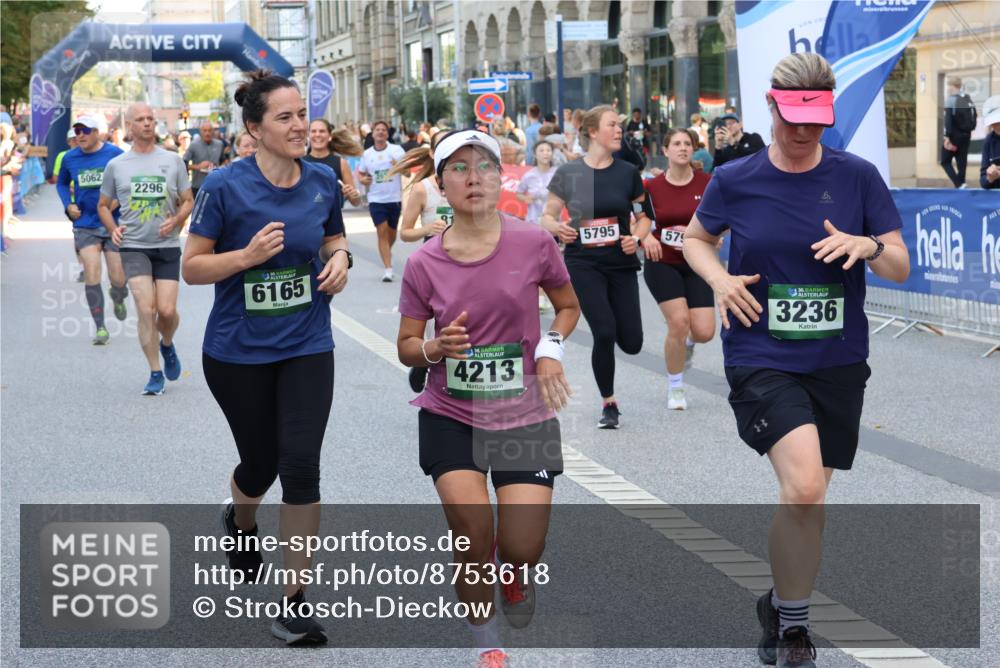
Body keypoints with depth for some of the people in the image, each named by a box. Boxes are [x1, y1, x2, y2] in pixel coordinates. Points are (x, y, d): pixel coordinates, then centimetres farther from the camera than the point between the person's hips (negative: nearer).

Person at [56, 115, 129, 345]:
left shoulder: (115, 154, -7)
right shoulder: (69, 158, 2)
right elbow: (62, 183, 19)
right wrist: (68, 205, 3)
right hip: (85, 226, 1)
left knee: (118, 278, 3)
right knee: (92, 275, -11)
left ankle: (118, 300, 40)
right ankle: (100, 328, -1)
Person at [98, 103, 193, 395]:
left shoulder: (173, 160, 5)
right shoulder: (116, 165, 6)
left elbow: (188, 201, 11)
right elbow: (103, 205, 16)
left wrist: (175, 221, -9)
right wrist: (113, 229, -3)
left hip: (167, 246, 0)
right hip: (134, 247, 0)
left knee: (167, 310, -7)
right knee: (146, 308, -12)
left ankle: (167, 345, 28)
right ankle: (155, 373, -1)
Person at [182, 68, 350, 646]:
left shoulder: (323, 182, -3)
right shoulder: (225, 187, -14)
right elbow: (192, 267, -9)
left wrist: (341, 258, -6)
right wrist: (247, 255, -25)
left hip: (307, 346, 2)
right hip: (238, 352, -2)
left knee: (300, 464, -10)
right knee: (261, 463, 13)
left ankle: (293, 601, -1)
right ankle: (241, 521, 52)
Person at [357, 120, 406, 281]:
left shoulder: (397, 150, -1)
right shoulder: (367, 154, 6)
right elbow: (360, 173, 20)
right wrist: (362, 179, -3)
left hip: (394, 198, 0)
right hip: (376, 199, 0)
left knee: (392, 233, 12)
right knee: (382, 231, -11)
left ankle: (387, 253, 43)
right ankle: (388, 269, -11)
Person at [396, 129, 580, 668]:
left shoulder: (533, 243, -8)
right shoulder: (424, 263, -7)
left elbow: (568, 305, 10)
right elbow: (407, 346, 3)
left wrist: (551, 346, -9)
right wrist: (437, 348, -19)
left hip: (525, 416, 0)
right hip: (450, 416, 0)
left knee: (522, 551, -7)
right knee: (474, 541, -13)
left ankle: (514, 572, 34)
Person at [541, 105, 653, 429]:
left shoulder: (628, 173, 2)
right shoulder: (568, 173, -3)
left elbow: (644, 216, 11)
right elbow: (547, 216, 4)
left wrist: (636, 237, -9)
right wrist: (557, 227, -17)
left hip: (621, 263, 2)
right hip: (583, 263, -2)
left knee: (632, 343, -1)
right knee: (604, 332, -16)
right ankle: (608, 403, 4)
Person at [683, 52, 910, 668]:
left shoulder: (858, 176, -1)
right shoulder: (734, 181, -2)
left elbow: (901, 268, 2)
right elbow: (695, 238, 16)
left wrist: (866, 246, -20)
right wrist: (721, 279, -5)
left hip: (839, 363, 3)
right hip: (761, 358, -3)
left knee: (809, 500, 11)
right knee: (805, 486, -22)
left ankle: (783, 609, 35)